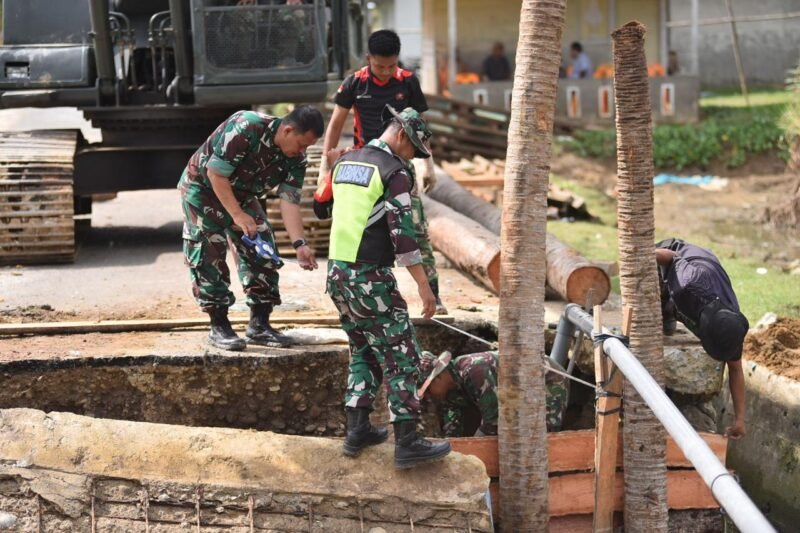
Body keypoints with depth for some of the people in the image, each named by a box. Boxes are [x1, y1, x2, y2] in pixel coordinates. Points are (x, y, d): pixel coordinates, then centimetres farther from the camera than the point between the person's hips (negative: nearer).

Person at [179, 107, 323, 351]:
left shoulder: (296, 159, -14)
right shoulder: (245, 128, -34)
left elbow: (290, 202, -16)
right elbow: (216, 173, -29)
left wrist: (299, 244, -28)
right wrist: (237, 215, -28)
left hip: (241, 195, 6)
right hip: (203, 187, -6)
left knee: (262, 253, -1)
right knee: (209, 256, -10)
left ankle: (259, 325, 7)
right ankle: (219, 327, -3)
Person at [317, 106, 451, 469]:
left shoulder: (345, 163, 12)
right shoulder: (394, 171, -11)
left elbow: (321, 207, 27)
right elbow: (402, 232, -17)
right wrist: (424, 286, -16)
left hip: (337, 274, 8)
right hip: (371, 277, -8)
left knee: (364, 353, 19)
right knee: (400, 356, -3)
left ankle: (357, 431, 16)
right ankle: (407, 444, -5)